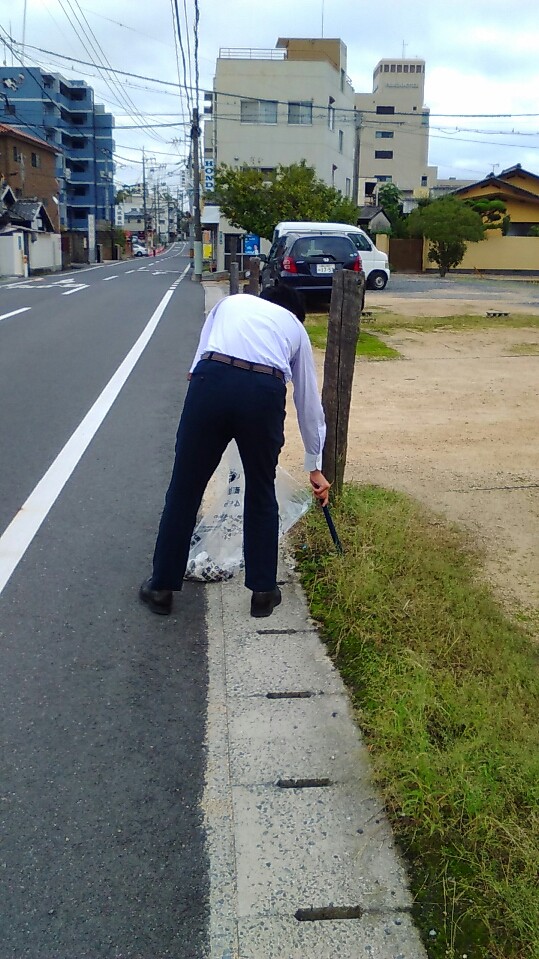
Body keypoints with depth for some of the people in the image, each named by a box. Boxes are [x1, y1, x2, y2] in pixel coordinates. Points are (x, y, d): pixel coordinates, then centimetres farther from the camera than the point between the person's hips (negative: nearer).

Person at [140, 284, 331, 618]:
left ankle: (161, 587, 25)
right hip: (264, 391, 0)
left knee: (185, 489, 13)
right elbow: (309, 403, 34)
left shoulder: (231, 301, 35)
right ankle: (264, 591, 28)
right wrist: (315, 466, 41)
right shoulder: (296, 327, 32)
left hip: (211, 380, 0)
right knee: (261, 494, 20)